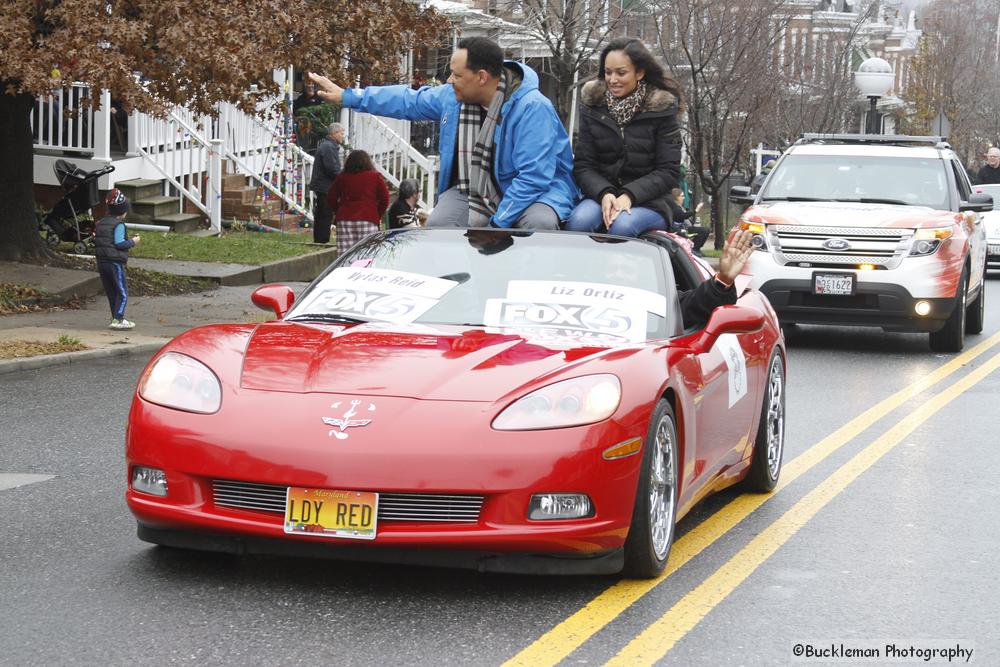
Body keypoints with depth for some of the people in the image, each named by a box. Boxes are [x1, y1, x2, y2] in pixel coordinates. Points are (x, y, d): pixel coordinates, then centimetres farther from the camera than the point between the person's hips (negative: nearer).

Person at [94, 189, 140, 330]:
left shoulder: (100, 223, 11)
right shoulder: (119, 224, -12)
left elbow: (96, 241, 12)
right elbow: (119, 243, -20)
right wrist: (132, 241, -7)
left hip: (101, 262, 8)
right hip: (115, 263, -8)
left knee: (111, 292, 13)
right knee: (122, 292, -2)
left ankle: (116, 318, 18)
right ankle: (118, 319, -11)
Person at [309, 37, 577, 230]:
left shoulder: (532, 108, -24)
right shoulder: (452, 97, -2)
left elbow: (534, 176, -28)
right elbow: (409, 100, 14)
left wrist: (497, 224, -30)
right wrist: (345, 96, 14)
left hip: (533, 191, -5)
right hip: (472, 192, 5)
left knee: (539, 223, -37)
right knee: (436, 225, -21)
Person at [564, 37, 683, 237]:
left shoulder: (662, 108, -2)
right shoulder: (593, 105, 7)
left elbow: (669, 171, -5)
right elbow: (583, 165, 3)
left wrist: (630, 196, -20)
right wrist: (604, 194, -18)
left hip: (649, 201, -2)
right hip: (601, 195, 2)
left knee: (622, 226, -35)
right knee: (579, 222, -32)